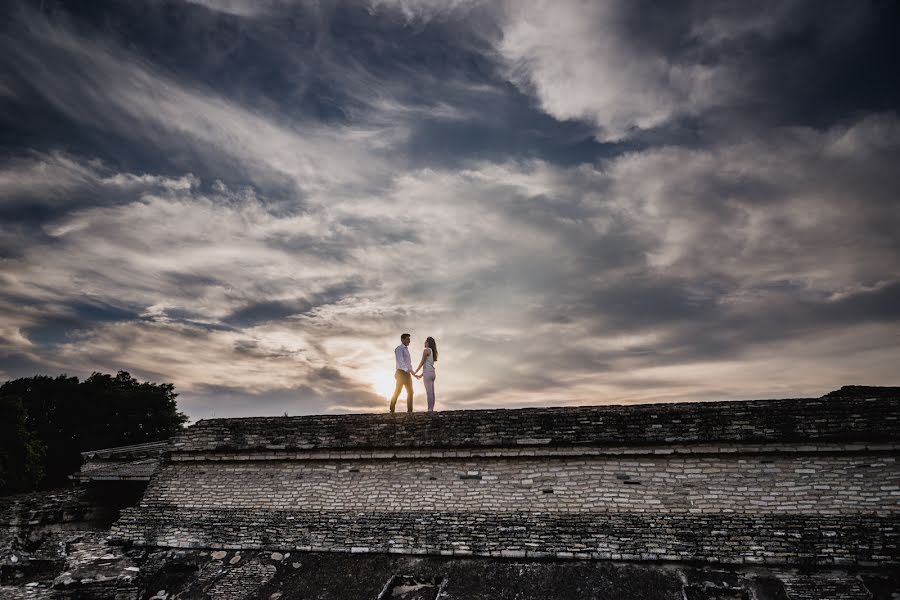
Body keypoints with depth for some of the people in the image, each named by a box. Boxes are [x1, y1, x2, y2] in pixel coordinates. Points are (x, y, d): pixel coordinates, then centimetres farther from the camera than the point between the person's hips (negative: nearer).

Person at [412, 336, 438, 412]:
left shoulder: (426, 350, -9)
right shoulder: (433, 352, 18)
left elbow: (422, 363, -10)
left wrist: (415, 372, 0)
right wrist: (421, 375, 25)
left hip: (428, 374, -9)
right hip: (432, 373, 9)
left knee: (429, 393, -9)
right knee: (431, 393, 6)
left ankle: (430, 410, -10)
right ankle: (432, 409, 6)